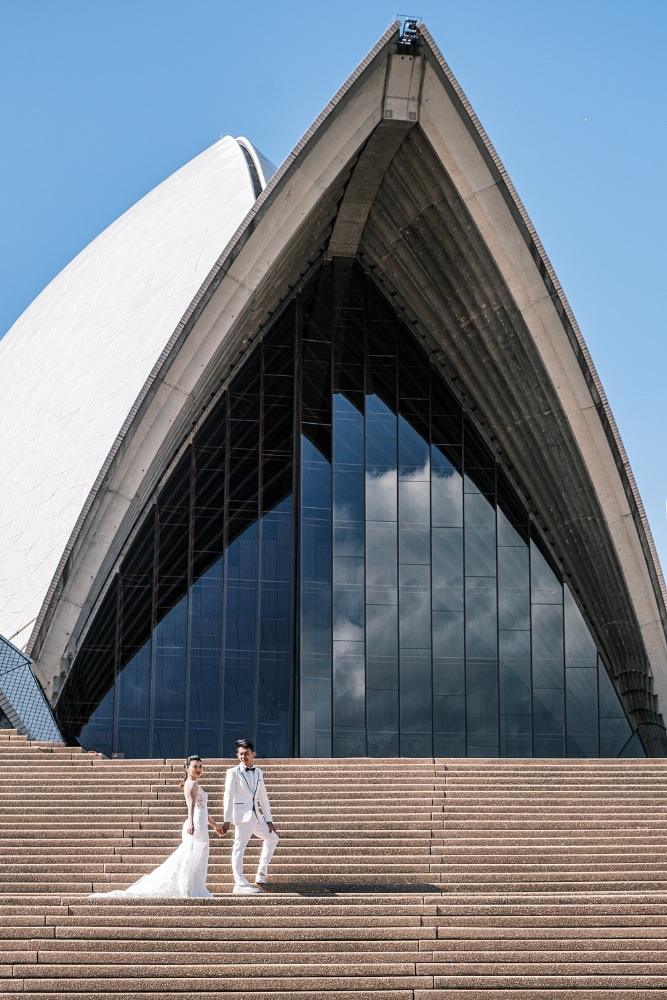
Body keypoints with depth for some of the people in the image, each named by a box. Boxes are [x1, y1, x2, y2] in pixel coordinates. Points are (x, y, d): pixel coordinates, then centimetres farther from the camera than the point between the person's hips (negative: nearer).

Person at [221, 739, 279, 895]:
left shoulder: (258, 772, 14)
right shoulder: (233, 772, -4)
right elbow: (228, 796, -10)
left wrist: (269, 820, 14)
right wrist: (227, 820, -17)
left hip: (256, 816, 7)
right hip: (242, 816, -7)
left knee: (272, 838, 15)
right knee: (239, 848, -7)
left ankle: (261, 873, 21)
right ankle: (240, 884, -5)